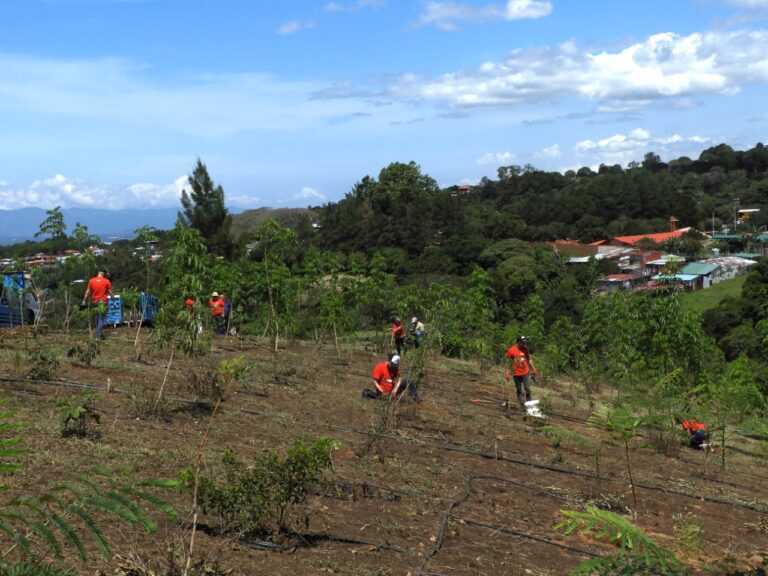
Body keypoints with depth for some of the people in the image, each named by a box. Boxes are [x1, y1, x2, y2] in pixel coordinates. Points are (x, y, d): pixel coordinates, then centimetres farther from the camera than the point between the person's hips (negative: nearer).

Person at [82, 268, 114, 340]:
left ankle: (99, 334, 21)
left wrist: (84, 301, 9)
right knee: (101, 319, -1)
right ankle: (98, 336, -6)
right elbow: (110, 292, -2)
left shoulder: (91, 281, 1)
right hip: (103, 302, -3)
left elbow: (88, 292, 2)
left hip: (94, 302, 3)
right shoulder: (107, 281, -5)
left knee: (97, 319, 17)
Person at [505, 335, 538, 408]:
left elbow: (529, 359, 8)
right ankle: (522, 405, 15)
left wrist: (534, 370, 8)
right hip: (516, 374, -1)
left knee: (527, 390, -5)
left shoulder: (526, 349, -4)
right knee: (519, 391, 8)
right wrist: (508, 373, 1)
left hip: (525, 373, 1)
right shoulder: (511, 350, -10)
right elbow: (510, 362, 0)